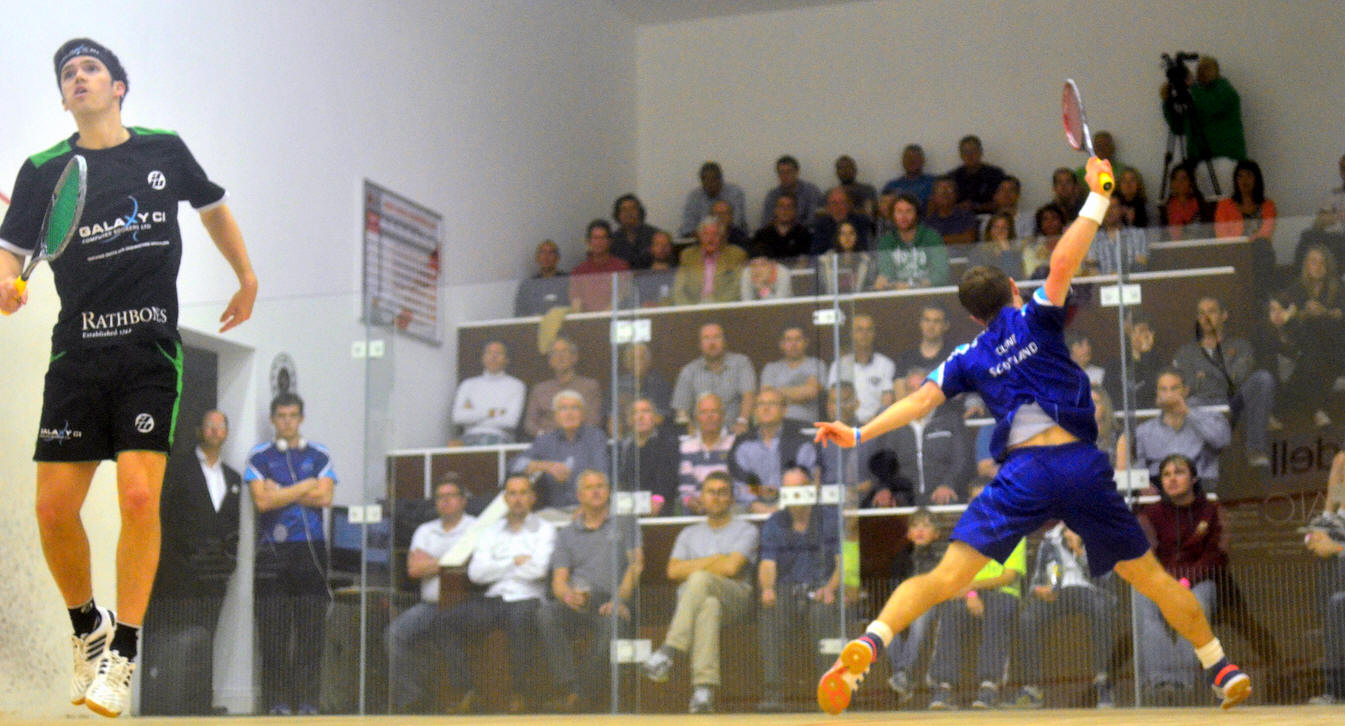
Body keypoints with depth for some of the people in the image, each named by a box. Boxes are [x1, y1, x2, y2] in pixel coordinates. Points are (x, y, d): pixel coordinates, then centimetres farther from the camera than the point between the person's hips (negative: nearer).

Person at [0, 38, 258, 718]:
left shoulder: (164, 150, 8)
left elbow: (213, 207, 26)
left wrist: (247, 278, 32)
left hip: (152, 350, -1)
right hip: (76, 352, 1)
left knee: (139, 497, -16)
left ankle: (123, 652, -2)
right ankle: (87, 629, 23)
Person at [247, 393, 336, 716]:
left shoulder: (319, 455, 12)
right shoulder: (259, 456, 9)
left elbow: (325, 497, -2)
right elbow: (262, 501, -4)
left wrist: (280, 493, -4)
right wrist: (305, 487, -2)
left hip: (310, 548, 1)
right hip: (272, 552, -1)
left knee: (311, 628, -3)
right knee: (273, 629, -4)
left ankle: (307, 699, 1)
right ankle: (276, 701, 0)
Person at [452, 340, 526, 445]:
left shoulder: (516, 385, 12)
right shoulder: (468, 384, 20)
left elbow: (510, 421, -4)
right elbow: (458, 417, 4)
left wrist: (472, 415, 2)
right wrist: (490, 413, -2)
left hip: (499, 438, -2)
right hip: (471, 437, 2)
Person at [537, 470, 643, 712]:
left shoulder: (625, 524, 20)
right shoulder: (567, 534, 24)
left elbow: (636, 564, 5)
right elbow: (558, 580, 12)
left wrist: (620, 599, -13)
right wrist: (568, 595, -15)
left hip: (611, 602, -2)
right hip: (576, 604, 2)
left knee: (610, 622, -38)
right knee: (546, 614, -32)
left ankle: (584, 694, -30)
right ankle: (569, 687, -38)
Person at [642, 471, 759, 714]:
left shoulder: (745, 530, 16)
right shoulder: (690, 533, 30)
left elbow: (731, 567, -3)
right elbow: (673, 571, 11)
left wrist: (694, 568, 7)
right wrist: (714, 560, 4)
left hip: (736, 598, -2)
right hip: (690, 599, 3)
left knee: (700, 580, -38)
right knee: (709, 605, -39)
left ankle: (669, 652, -50)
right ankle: (704, 689, -55)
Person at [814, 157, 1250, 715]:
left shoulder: (969, 359, 16)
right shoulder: (1035, 319, 11)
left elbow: (922, 399, 8)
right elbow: (1063, 261, -2)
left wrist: (860, 434, 8)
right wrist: (1097, 195, 4)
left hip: (1023, 473, 0)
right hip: (1081, 465, 0)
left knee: (947, 577, -8)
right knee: (1150, 576, 14)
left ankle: (867, 645, -29)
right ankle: (1222, 670, 22)